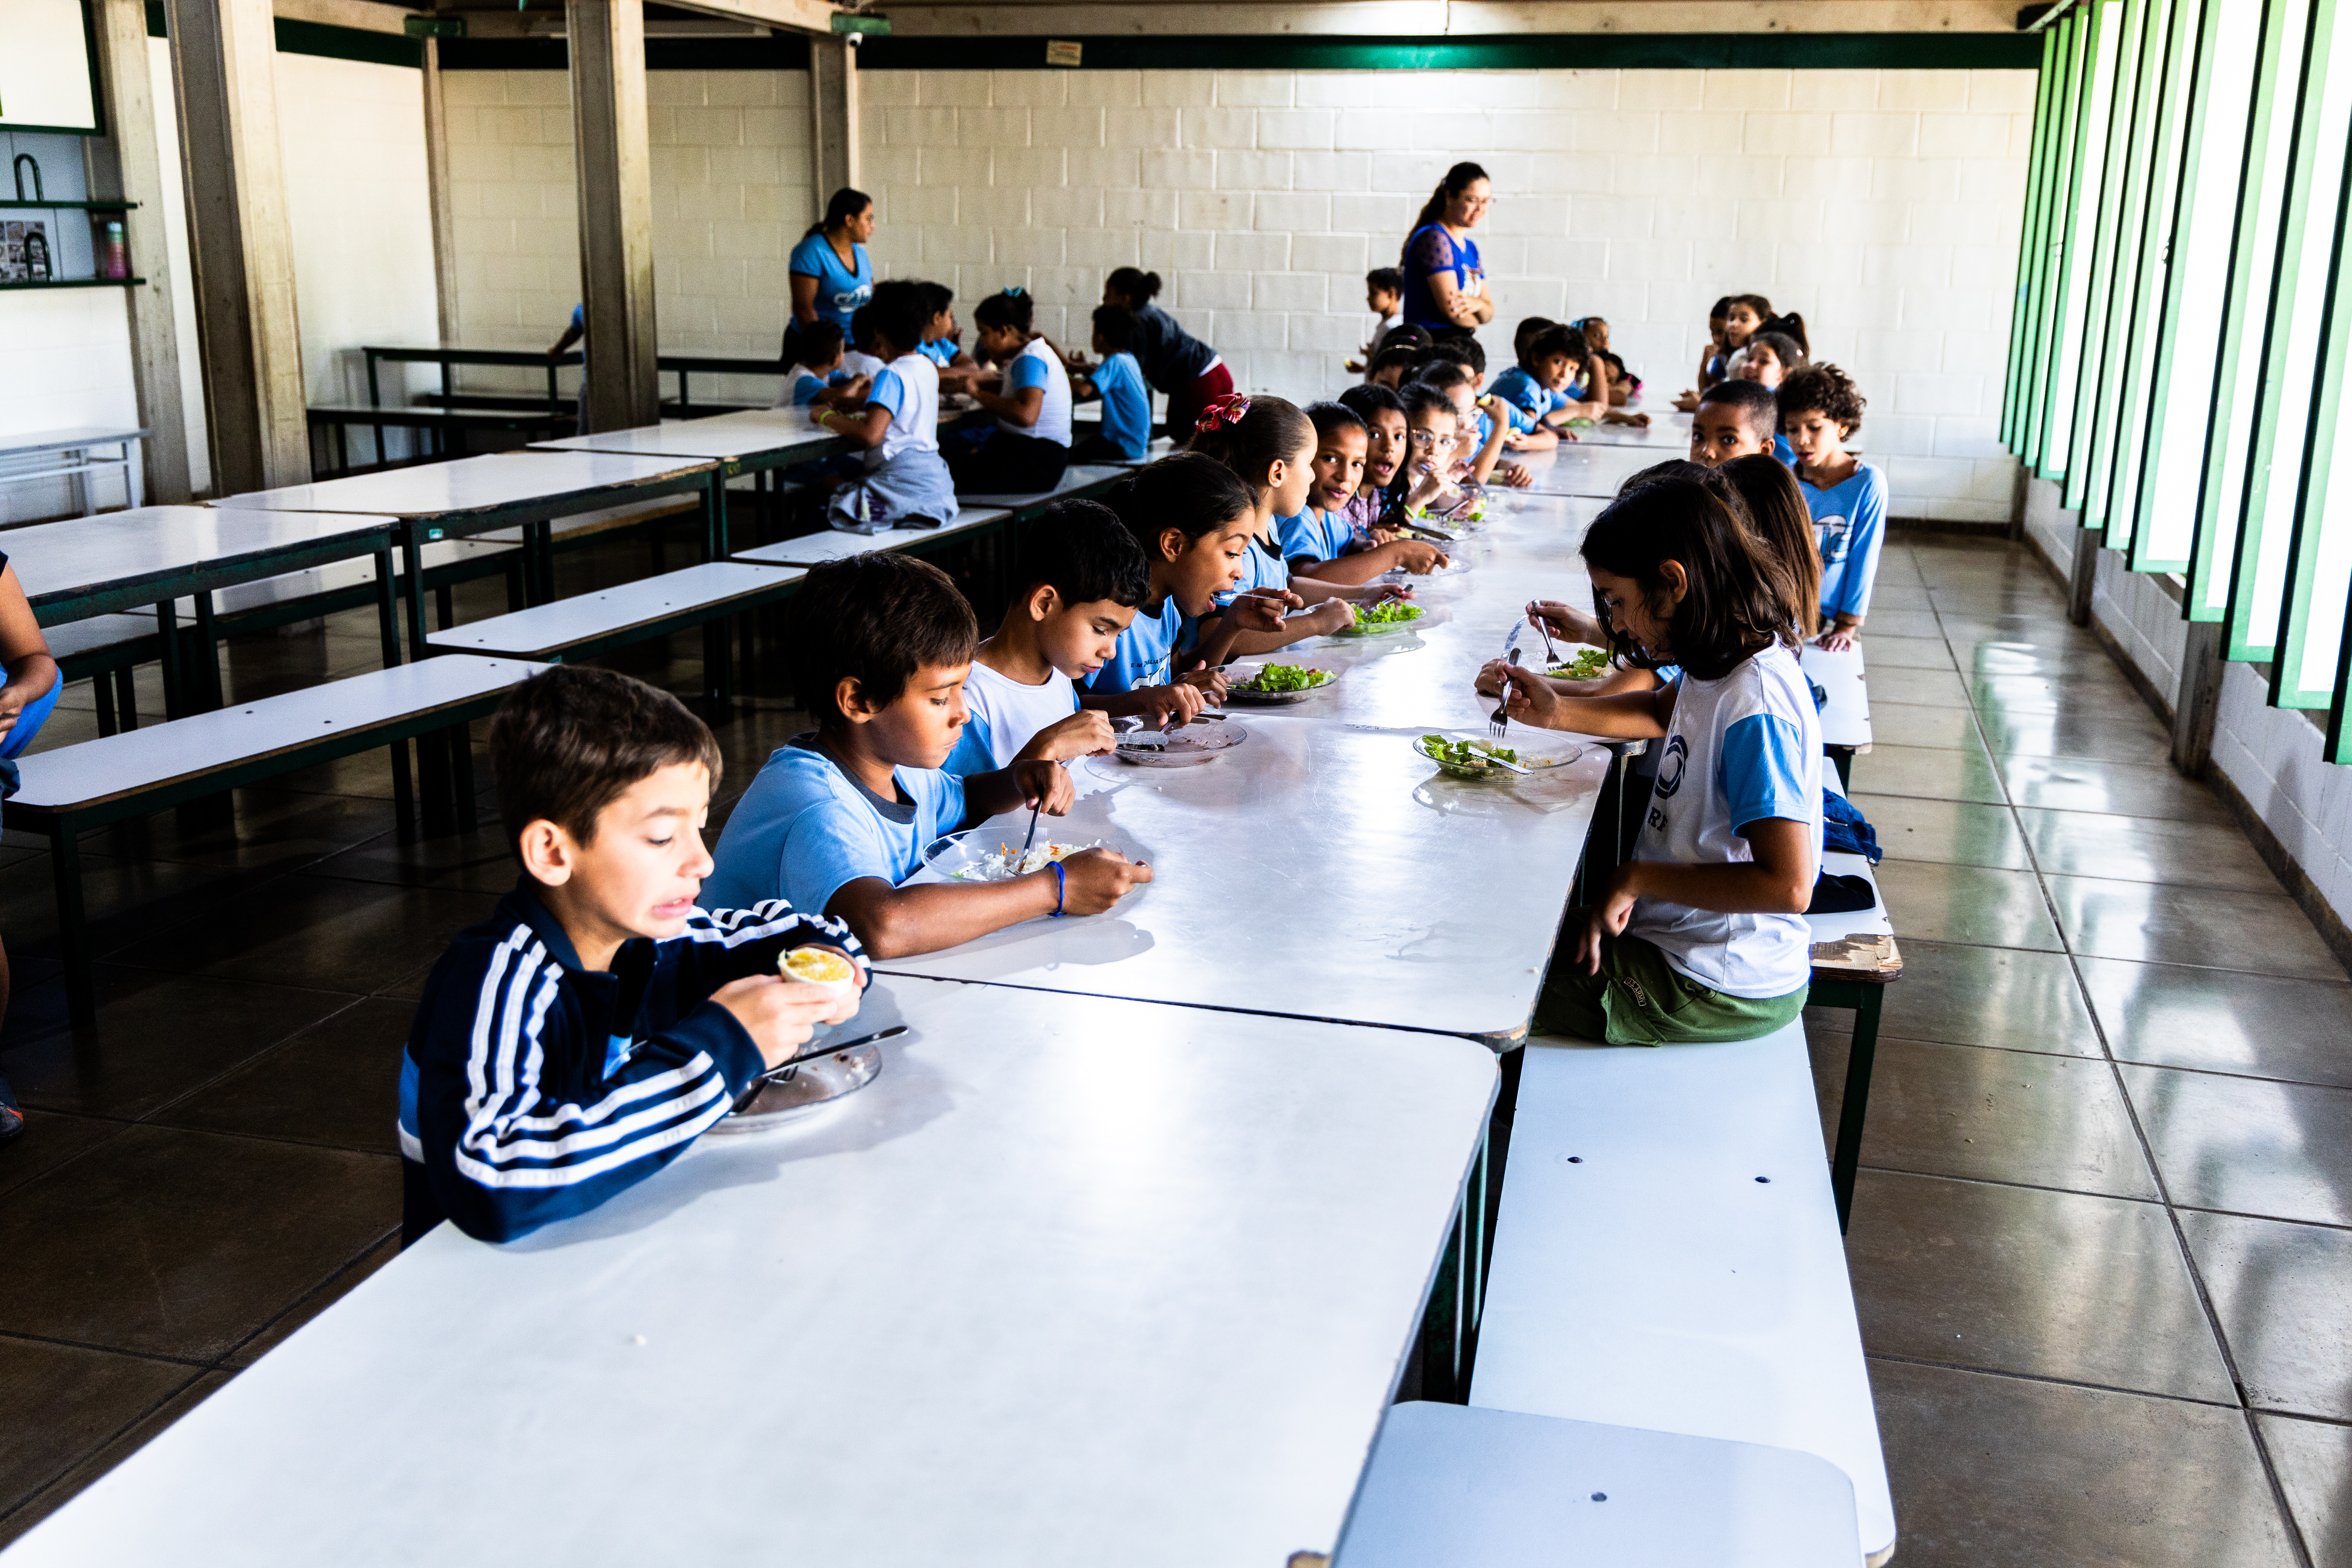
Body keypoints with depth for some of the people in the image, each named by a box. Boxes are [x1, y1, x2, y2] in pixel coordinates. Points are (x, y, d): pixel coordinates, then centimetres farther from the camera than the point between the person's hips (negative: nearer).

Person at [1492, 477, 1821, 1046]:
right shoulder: (1720, 662, 0)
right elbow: (1661, 712, 24)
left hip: (1716, 992, -9)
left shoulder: (1755, 708, -28)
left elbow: (1787, 885, -32)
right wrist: (1557, 713, 6)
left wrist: (1637, 879, -24)